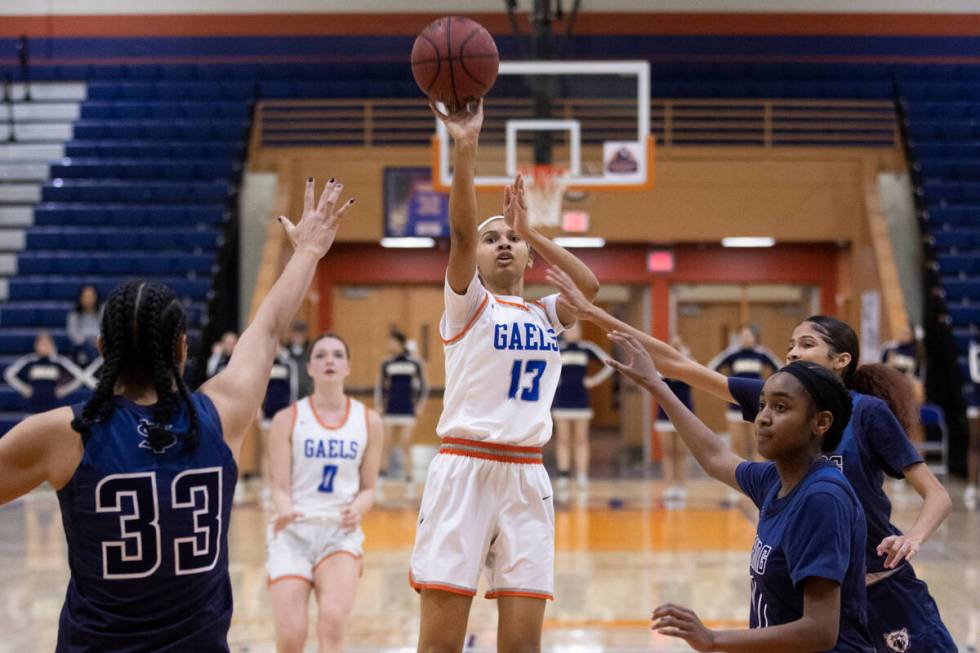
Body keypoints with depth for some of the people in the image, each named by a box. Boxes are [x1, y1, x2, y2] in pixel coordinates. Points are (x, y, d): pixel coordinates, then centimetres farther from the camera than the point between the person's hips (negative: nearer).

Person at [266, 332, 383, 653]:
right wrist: (284, 512, -24)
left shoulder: (369, 422, 8)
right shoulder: (288, 419, 2)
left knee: (332, 618, -26)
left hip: (341, 532, 1)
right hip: (293, 531, -1)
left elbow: (368, 489, 11)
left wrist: (357, 509, -12)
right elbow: (280, 486, -2)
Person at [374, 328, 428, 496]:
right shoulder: (386, 364, 3)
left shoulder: (416, 363, -1)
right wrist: (379, 405, 2)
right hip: (389, 411, 2)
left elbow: (423, 386, 6)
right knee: (386, 445, 2)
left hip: (408, 410, -2)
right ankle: (382, 473, 10)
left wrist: (420, 405, 0)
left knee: (405, 445, -5)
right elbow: (379, 386, 10)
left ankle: (409, 482, 0)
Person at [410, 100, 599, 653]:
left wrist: (530, 231, 3)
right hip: (464, 468, -4)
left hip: (527, 477, 4)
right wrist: (465, 149, -24)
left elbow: (590, 286, -2)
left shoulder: (547, 315, 18)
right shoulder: (468, 304, 6)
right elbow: (461, 232, -11)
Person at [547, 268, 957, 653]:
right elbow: (681, 367, -2)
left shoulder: (869, 412, -12)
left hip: (884, 585, -4)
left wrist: (913, 538, -33)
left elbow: (937, 495, -12)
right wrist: (595, 315, -7)